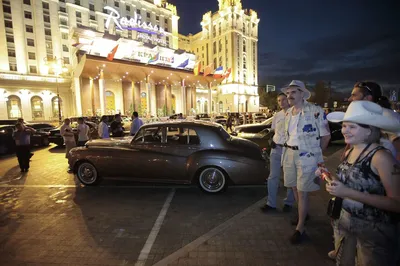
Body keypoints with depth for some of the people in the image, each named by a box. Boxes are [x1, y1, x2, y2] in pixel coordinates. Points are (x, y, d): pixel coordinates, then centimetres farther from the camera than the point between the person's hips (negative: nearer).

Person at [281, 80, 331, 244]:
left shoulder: (316, 111, -13)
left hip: (306, 156, -6)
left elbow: (326, 136, -6)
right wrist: (287, 152, 11)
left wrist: (316, 153, 1)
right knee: (294, 187, 18)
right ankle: (303, 212, 43)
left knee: (302, 192, -1)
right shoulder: (288, 113, 8)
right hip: (289, 154, 7)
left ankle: (300, 228, 12)